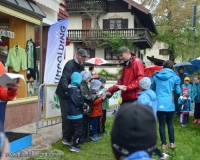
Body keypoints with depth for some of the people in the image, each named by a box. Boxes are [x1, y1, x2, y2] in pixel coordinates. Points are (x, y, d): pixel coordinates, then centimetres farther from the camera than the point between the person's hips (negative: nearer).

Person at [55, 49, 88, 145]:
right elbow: (64, 78, -32)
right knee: (66, 115, -3)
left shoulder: (81, 66, 6)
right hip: (65, 93, -8)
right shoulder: (70, 64, -20)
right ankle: (65, 137, 6)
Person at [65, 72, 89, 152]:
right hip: (76, 113, -10)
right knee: (78, 129, -3)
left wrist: (83, 106, 2)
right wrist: (85, 106, -8)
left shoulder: (70, 87, 10)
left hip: (71, 112, 10)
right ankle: (74, 146, -1)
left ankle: (68, 140, 39)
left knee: (72, 127, 24)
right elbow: (78, 101, -23)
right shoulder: (74, 89, -21)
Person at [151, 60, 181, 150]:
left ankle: (164, 144, 9)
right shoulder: (174, 77, 1)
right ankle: (172, 143, 17)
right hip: (169, 104, -1)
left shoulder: (156, 76, 7)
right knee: (170, 123, 14)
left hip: (158, 103, 1)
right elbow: (178, 91, 6)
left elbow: (152, 88, 17)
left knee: (162, 124, 6)